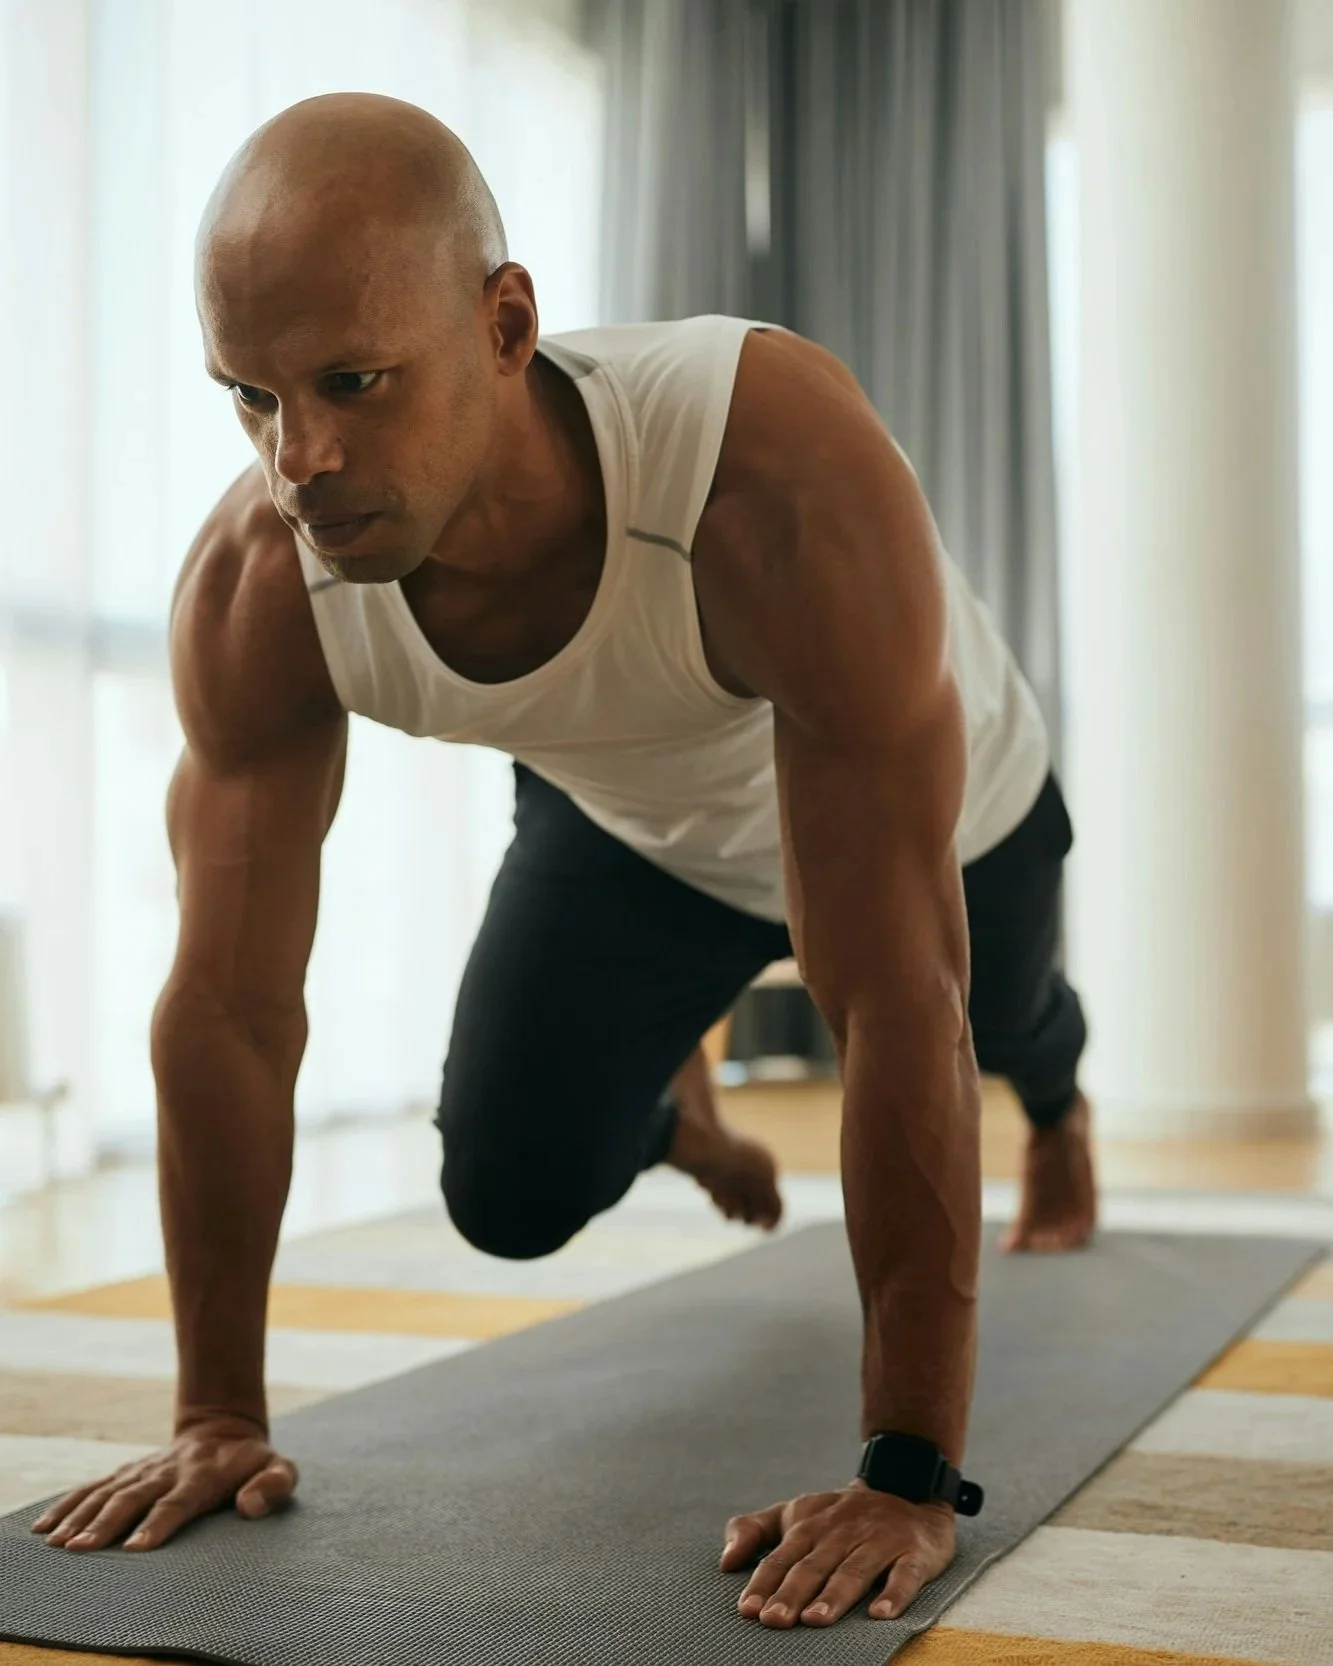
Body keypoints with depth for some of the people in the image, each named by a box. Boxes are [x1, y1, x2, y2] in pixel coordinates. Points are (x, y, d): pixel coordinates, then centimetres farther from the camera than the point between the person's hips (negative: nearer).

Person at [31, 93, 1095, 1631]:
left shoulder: (780, 483, -49)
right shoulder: (254, 587, -35)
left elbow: (897, 1005, -46)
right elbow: (227, 1008, -26)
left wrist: (909, 1479, -43)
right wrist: (218, 1414, -21)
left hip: (933, 800, -1)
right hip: (629, 818, 2)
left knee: (1000, 1026, 27)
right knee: (509, 1197, -4)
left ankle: (1057, 1104, 70)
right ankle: (677, 1106, 35)